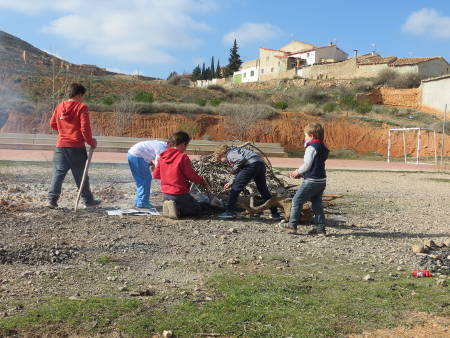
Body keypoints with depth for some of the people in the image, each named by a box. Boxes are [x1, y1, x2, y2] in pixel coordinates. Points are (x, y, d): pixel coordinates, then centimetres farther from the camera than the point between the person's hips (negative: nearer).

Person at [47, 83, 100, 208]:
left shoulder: (59, 106, 8)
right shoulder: (82, 107, -7)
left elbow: (52, 124, 14)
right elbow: (85, 127, -13)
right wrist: (91, 142, 0)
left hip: (61, 146, 4)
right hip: (77, 147, -4)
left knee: (58, 173, 5)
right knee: (81, 175, 7)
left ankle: (52, 200, -3)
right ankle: (88, 200, 18)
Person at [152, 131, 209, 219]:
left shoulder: (162, 156, 3)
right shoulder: (183, 157, -15)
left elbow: (155, 175, 9)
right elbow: (192, 175, -13)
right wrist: (203, 182, 5)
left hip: (165, 195, 7)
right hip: (179, 194, -7)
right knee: (199, 209, 13)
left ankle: (169, 206, -2)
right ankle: (176, 209, -12)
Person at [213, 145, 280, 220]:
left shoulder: (230, 154, 5)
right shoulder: (235, 151, 33)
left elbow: (241, 159, -16)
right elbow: (240, 172, 35)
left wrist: (234, 169, -1)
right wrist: (231, 183, 30)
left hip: (252, 164, -10)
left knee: (235, 188, -1)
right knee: (264, 190, 20)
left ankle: (230, 211, 2)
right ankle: (275, 213, 26)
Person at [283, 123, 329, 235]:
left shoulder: (311, 147, -13)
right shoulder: (322, 147, 16)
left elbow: (307, 165, -18)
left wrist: (298, 172, -1)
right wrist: (301, 173, 17)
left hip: (312, 181, -9)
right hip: (321, 180, 9)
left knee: (297, 200, 0)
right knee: (317, 204, 14)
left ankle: (292, 224, 2)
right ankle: (320, 228, 14)